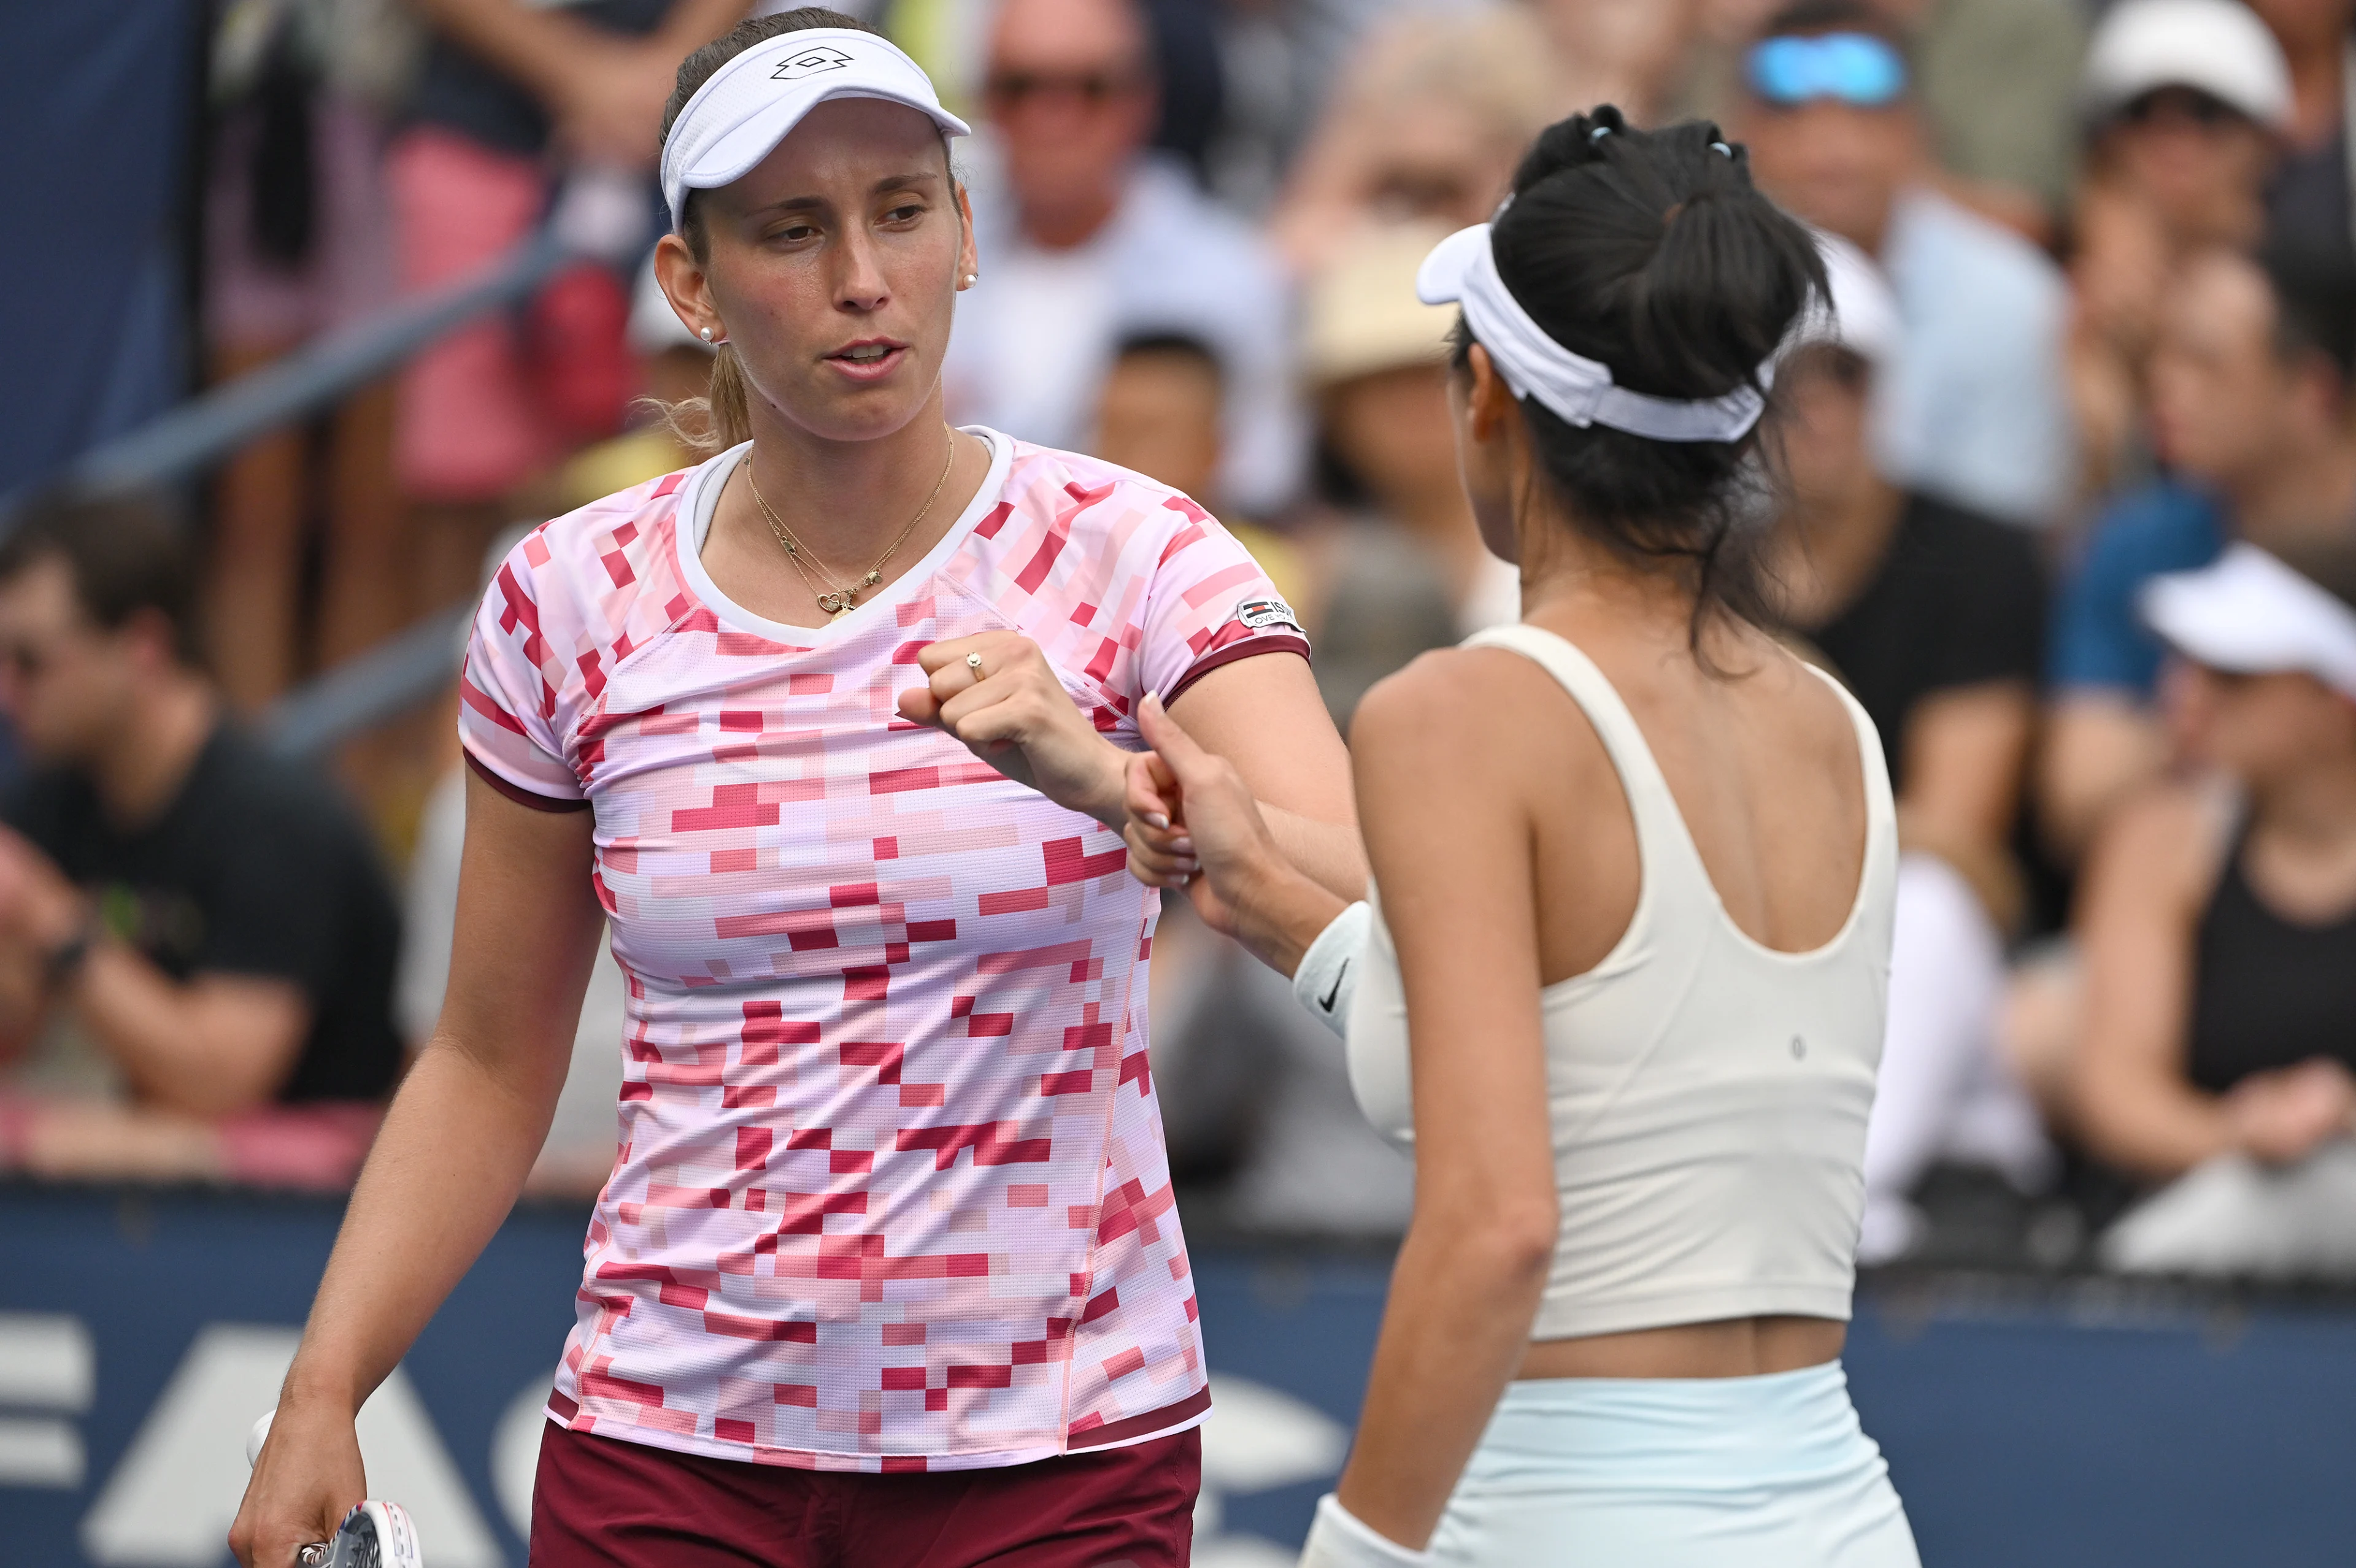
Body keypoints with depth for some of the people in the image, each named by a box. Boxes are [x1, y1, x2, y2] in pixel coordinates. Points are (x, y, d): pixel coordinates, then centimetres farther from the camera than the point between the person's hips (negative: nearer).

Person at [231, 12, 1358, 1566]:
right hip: (671, 1441, 1)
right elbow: (491, 1064, 8)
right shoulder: (572, 603, 0)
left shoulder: (1126, 556, -7)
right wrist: (320, 1395, -2)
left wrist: (1094, 773, -38)